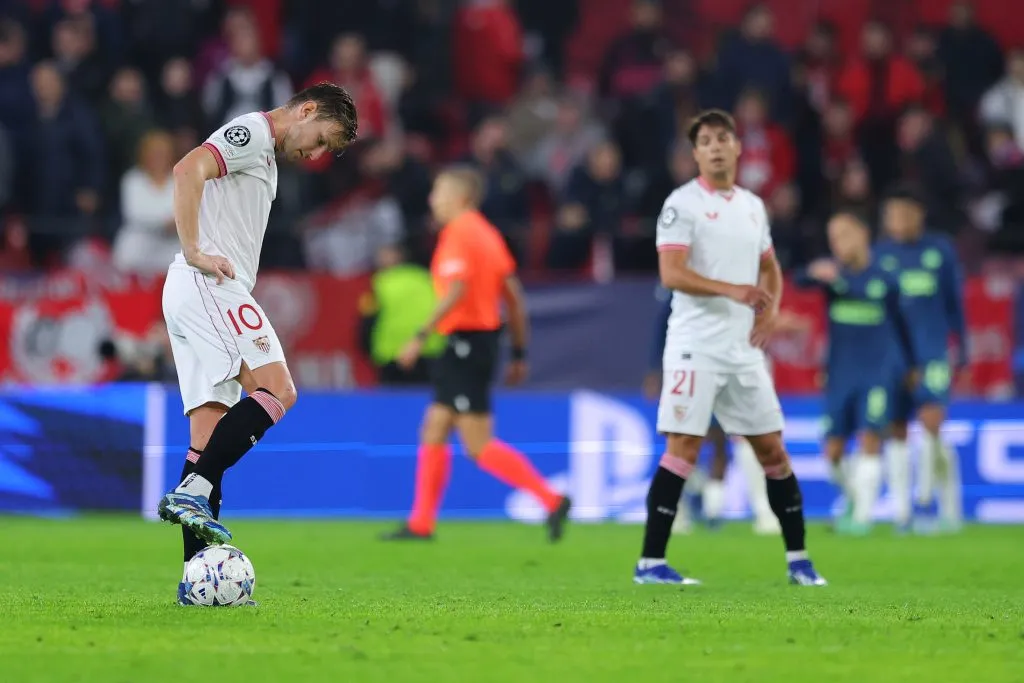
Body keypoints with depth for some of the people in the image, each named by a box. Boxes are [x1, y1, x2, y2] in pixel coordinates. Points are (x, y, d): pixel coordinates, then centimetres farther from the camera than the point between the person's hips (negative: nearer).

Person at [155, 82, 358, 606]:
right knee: (277, 391, -18)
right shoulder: (252, 132, -3)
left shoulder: (265, 157, 28)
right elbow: (188, 170, -19)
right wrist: (193, 252, -20)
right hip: (209, 285, -10)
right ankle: (192, 492, -26)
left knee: (210, 426, 2)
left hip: (201, 296, 10)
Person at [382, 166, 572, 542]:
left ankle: (551, 499, -15)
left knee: (479, 445, -10)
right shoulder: (487, 233, 16)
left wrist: (421, 336, -23)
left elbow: (456, 290, -24)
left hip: (465, 342, -10)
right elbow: (514, 296, 16)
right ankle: (421, 522, 15)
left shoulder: (458, 233, -11)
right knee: (433, 430, 13)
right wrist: (518, 353, 18)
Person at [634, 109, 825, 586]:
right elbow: (671, 274, -16)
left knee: (772, 448, 7)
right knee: (683, 448, -10)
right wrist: (732, 290, -27)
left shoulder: (752, 205, 14)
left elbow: (770, 269, 24)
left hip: (745, 348, 6)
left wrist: (770, 310, 4)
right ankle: (650, 562, -7)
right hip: (696, 345, -6)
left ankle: (798, 559, 15)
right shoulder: (682, 204, -6)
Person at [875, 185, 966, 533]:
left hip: (932, 352, -1)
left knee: (931, 422, -15)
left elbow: (955, 303, 12)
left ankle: (927, 498, -1)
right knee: (897, 430, 2)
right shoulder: (880, 254, 6)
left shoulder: (940, 251, 6)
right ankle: (901, 510, 7)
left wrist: (962, 351, 12)